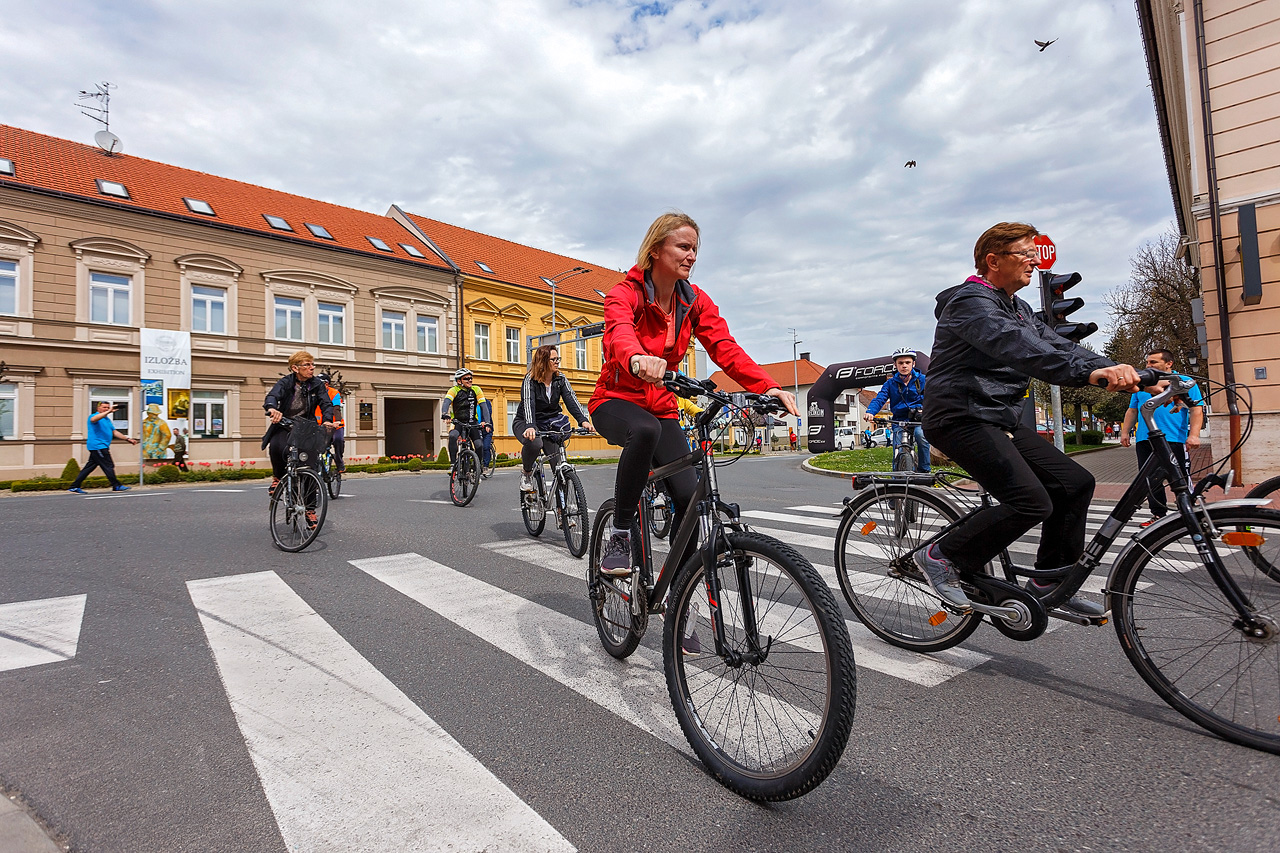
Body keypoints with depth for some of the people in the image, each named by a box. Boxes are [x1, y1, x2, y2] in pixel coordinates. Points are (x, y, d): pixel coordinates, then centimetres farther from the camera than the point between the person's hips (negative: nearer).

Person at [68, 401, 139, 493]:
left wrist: (127, 439, 17)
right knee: (108, 466, -6)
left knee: (89, 467, 10)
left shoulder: (107, 419, 21)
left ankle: (74, 487, 14)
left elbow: (114, 432, 23)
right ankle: (116, 486, -1)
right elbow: (93, 419, -32)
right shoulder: (94, 416, -6)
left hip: (102, 447, 9)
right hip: (97, 445, -9)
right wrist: (108, 412, -43)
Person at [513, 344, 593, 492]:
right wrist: (530, 426, -52)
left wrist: (583, 420, -36)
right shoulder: (530, 379, -18)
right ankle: (526, 472, -5)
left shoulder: (560, 379, -5)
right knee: (534, 444, -35)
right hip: (525, 422, -4)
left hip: (549, 422, 4)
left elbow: (571, 399, -18)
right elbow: (528, 403, -33)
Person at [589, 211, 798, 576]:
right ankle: (619, 536, -22)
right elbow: (620, 334, -37)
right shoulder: (624, 293, -14)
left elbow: (725, 348, -15)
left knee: (690, 495, -14)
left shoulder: (695, 301, 0)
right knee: (646, 430, -40)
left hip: (661, 408, 4)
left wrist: (768, 387, -32)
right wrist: (638, 360, -62)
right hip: (616, 401, -4)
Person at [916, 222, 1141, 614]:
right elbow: (1017, 347, -30)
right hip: (961, 418, -10)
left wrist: (1117, 370, -8)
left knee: (1075, 483, 3)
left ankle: (1050, 582, 16)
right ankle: (942, 556, -5)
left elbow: (1058, 345, 8)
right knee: (1032, 502, -21)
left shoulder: (1019, 309, 21)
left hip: (1000, 420, 10)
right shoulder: (970, 301, -12)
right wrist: (1090, 373, -41)